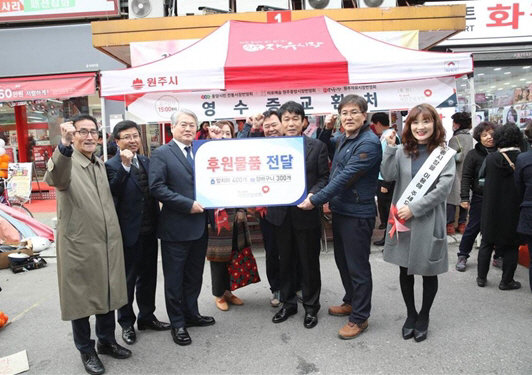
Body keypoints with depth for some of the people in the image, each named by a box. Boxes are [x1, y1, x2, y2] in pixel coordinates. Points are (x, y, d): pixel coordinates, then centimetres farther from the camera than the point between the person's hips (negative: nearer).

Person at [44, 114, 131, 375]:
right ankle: (86, 351, 28)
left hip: (108, 244, 6)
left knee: (108, 295, 18)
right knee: (81, 299, 10)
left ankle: (106, 341, 37)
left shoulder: (101, 164, 11)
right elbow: (55, 179, -39)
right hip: (79, 246, -6)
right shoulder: (64, 161, -12)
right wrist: (64, 146, -53)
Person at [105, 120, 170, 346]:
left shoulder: (146, 162, 9)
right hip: (129, 232, -6)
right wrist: (125, 166, -32)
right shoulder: (112, 165, -11)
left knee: (148, 276, 16)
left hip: (149, 230, 6)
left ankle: (147, 316, 33)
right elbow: (112, 193, -27)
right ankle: (126, 323, 26)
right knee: (128, 280, 9)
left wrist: (158, 222, 7)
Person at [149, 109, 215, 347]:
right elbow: (157, 187, -16)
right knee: (174, 278, 8)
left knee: (194, 276, 18)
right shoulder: (161, 154, -7)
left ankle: (191, 314, 35)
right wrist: (188, 204, -20)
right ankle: (177, 323, 23)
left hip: (199, 225, 6)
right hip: (175, 227, -6)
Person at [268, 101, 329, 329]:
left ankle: (311, 306, 27)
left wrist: (313, 195, -19)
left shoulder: (317, 146, 0)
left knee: (309, 262, 10)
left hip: (307, 213, -2)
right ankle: (288, 303, 32)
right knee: (285, 261, 15)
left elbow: (324, 178, -3)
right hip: (281, 213, 2)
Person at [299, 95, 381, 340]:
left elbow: (345, 177, -24)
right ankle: (351, 302, 40)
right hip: (339, 209, 9)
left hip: (358, 213, -9)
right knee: (342, 261, 20)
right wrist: (327, 129, 7)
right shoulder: (343, 139, 8)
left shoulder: (369, 143, -18)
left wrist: (316, 200, -23)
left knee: (357, 266, 3)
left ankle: (359, 318, 18)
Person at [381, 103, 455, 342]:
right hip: (402, 221, 2)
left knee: (428, 272, 11)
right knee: (405, 270, 12)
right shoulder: (402, 151, 5)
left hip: (428, 222, -2)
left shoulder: (445, 154, -2)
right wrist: (390, 148, -15)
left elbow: (443, 189, -12)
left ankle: (423, 317, 32)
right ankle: (410, 314, 33)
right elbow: (388, 176, -8)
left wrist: (414, 208, -18)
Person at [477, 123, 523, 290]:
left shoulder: (490, 158, -9)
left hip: (491, 209, 2)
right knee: (511, 246, 11)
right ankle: (506, 281, 19)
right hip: (514, 212, -2)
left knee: (487, 243, 15)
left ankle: (481, 277, 22)